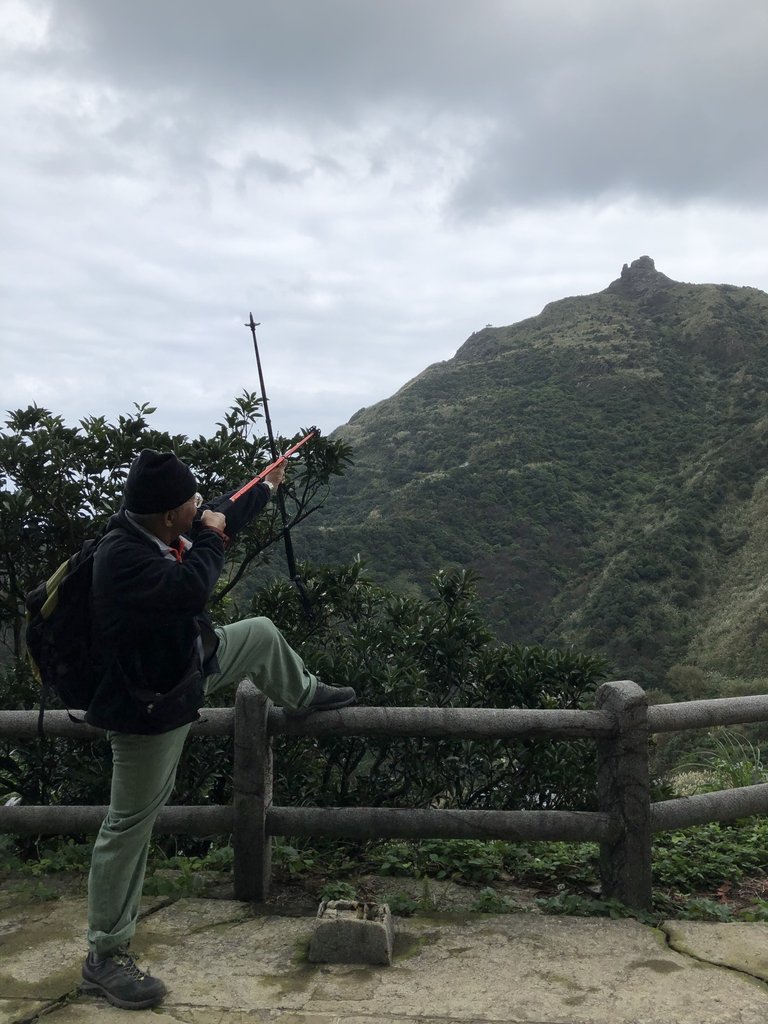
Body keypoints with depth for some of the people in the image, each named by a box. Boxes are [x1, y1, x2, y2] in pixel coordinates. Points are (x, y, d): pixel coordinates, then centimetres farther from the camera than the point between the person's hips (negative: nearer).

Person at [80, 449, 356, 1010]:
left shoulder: (156, 527, -8)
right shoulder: (122, 558, -35)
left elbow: (220, 521, 10)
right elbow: (190, 587, -45)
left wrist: (267, 487, 23)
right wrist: (210, 538, -25)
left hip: (188, 664, 9)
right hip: (150, 709, -9)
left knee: (261, 635, 24)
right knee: (130, 825, 2)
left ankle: (303, 694, 57)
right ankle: (105, 957, 17)